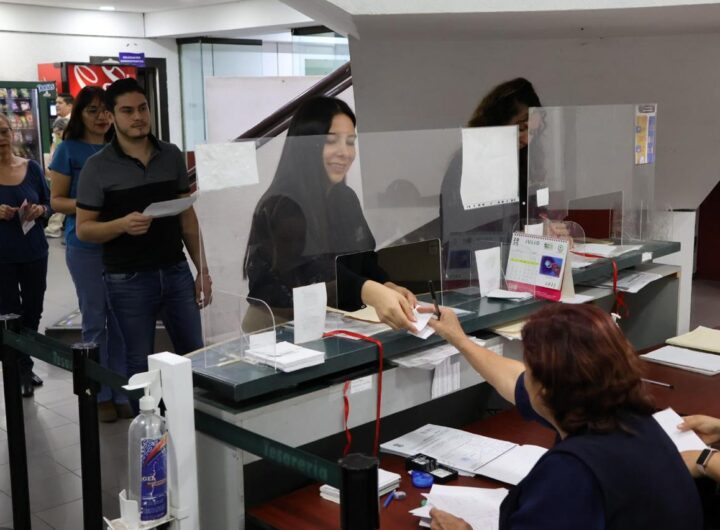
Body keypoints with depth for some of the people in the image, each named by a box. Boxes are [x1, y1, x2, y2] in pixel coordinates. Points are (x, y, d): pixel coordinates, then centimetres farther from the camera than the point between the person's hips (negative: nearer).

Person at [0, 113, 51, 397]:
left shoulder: (31, 168, 2)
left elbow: (49, 203, 9)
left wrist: (39, 210, -12)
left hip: (34, 252, 3)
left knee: (33, 311, 12)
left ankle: (23, 367, 30)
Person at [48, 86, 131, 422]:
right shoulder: (69, 150, -1)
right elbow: (56, 200, -1)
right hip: (85, 245, -3)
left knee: (120, 319, 6)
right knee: (95, 320, 5)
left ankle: (123, 392, 17)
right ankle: (101, 395, 16)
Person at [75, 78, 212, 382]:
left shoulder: (172, 156, 6)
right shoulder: (97, 168, -5)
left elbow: (187, 215, 10)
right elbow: (83, 229, -4)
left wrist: (202, 269, 6)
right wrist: (122, 224, -23)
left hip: (176, 272, 3)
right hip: (129, 280, -3)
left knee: (195, 356, 9)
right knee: (141, 365, 6)